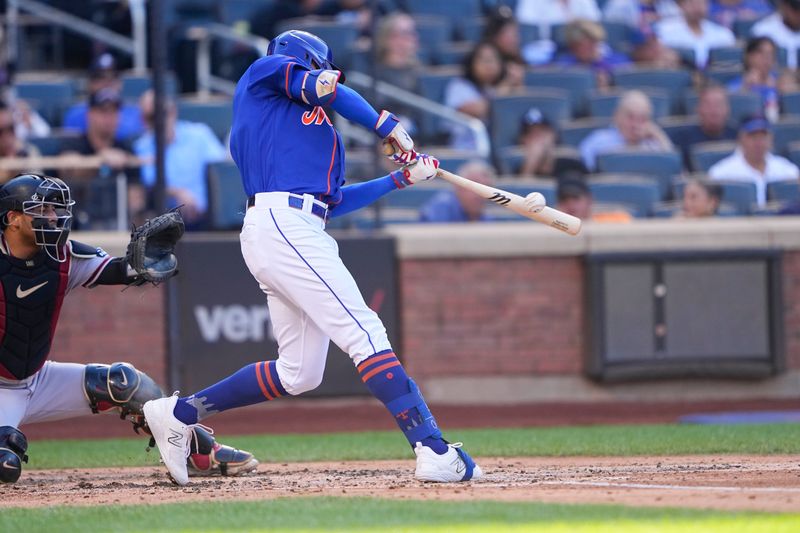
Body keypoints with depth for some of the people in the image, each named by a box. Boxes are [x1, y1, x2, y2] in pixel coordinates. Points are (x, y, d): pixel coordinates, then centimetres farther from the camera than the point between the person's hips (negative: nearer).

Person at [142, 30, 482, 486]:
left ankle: (180, 414, 19)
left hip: (299, 234, 10)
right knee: (366, 334, -18)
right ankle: (435, 452, -27)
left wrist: (400, 179, 25)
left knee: (300, 373, 10)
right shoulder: (265, 73, 11)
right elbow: (331, 91, -1)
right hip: (281, 222, -10)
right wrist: (389, 127, 11)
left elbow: (333, 201, 25)